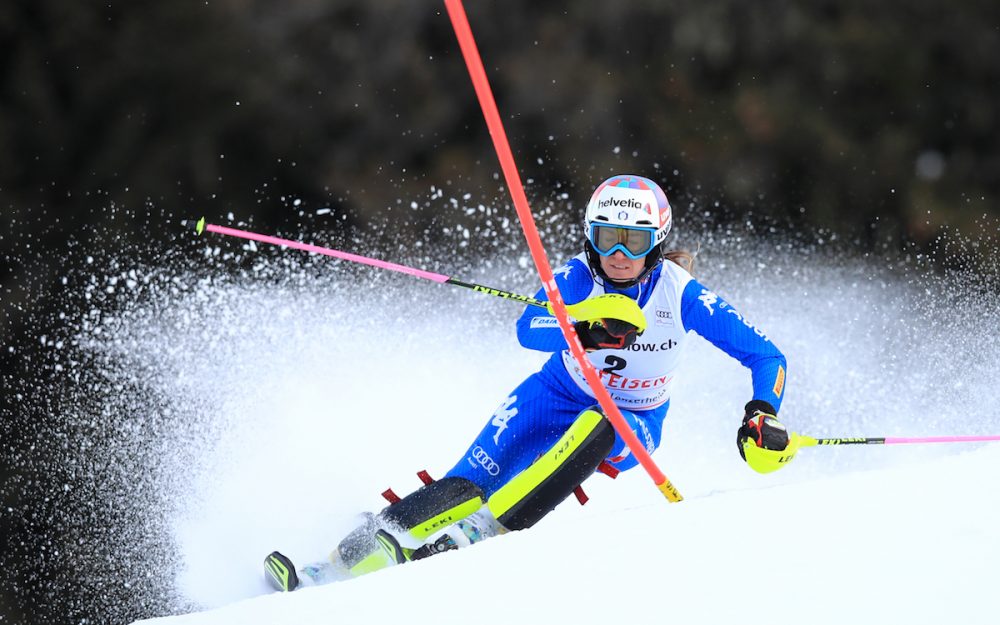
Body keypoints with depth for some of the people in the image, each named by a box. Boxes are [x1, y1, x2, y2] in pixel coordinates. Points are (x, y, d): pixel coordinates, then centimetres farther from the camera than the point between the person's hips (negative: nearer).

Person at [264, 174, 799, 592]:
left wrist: (763, 418, -34)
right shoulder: (578, 277, -17)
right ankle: (355, 558, -30)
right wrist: (585, 326, -54)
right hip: (558, 397, 1)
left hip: (630, 429, -1)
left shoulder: (681, 295, -20)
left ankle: (489, 529, -42)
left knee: (596, 427, -39)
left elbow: (766, 356, -17)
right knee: (468, 484, -22)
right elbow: (528, 330, -35)